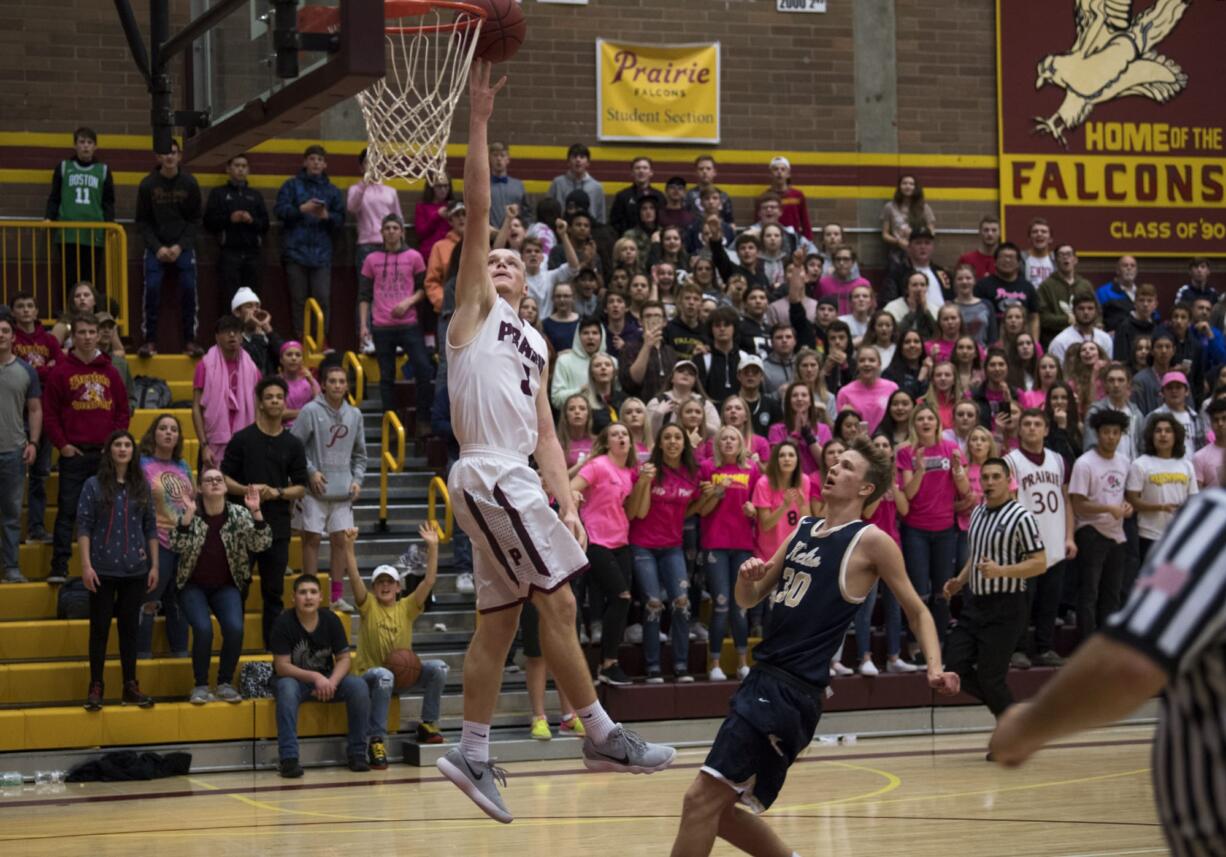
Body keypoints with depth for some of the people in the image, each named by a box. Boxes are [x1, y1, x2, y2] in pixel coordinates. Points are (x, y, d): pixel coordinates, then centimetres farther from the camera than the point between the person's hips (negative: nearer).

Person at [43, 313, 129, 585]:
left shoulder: (110, 371, 10)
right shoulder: (61, 372, 1)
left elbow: (123, 410, 12)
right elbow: (49, 412, 0)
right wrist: (62, 444, -7)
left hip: (106, 453, 3)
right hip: (74, 453, -3)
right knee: (67, 511, -5)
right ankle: (59, 568, -5)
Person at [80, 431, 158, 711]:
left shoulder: (142, 486, 7)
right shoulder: (94, 485, -2)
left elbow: (151, 527, 10)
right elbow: (83, 526, -4)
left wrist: (154, 565, 6)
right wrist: (86, 565, -11)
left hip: (135, 570, 3)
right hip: (103, 570, -3)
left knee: (130, 627, 8)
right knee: (100, 627, 2)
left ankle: (130, 686, 15)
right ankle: (96, 686, 8)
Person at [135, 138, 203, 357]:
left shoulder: (189, 183, -1)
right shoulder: (148, 184, -2)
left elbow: (194, 220, 2)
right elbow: (142, 221, 2)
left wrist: (180, 246, -10)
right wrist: (157, 247, -10)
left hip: (183, 247, 0)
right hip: (156, 247, 0)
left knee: (189, 289, -11)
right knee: (152, 289, -14)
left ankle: (189, 341, -2)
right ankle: (150, 340, -6)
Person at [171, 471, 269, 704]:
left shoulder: (238, 514, -3)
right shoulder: (190, 514, -7)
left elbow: (261, 545, -11)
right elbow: (176, 546, -20)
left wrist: (256, 512, -23)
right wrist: (188, 514, -30)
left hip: (226, 586, 2)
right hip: (193, 586, -2)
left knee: (235, 629, -24)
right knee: (203, 629, -27)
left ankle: (225, 684, -3)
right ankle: (200, 685, -7)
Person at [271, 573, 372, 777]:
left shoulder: (331, 620, -6)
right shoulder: (284, 623, -16)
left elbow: (344, 659, -5)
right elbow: (282, 666, -18)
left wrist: (332, 682, -25)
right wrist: (315, 677, -30)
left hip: (326, 678, 3)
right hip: (294, 678, -3)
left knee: (358, 686, -23)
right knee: (287, 689, -38)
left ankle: (357, 753, -14)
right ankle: (288, 758, -39)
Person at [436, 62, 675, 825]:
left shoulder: (536, 345, 22)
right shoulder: (475, 310, 3)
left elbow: (544, 431, 17)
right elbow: (478, 211, -6)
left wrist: (567, 503, 5)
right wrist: (479, 120, -11)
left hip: (518, 483, 8)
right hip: (490, 476, -8)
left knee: (501, 620, 9)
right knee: (558, 600, -9)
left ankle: (473, 755, 14)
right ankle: (604, 735, -5)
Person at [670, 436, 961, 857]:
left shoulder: (871, 541, -4)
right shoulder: (803, 529, 16)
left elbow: (917, 611, 2)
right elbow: (749, 600, 20)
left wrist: (935, 668, -14)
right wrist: (747, 576, -3)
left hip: (793, 691, -8)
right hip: (762, 679, 8)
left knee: (702, 799, -15)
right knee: (719, 810, 12)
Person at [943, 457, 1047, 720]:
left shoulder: (1021, 517, -11)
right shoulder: (977, 513, 12)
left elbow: (1040, 563, -14)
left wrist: (1001, 571, -26)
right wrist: (960, 580, 11)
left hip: (1006, 607, -7)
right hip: (976, 603, 7)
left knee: (989, 676, -6)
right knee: (956, 666, 1)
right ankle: (1002, 707, 23)